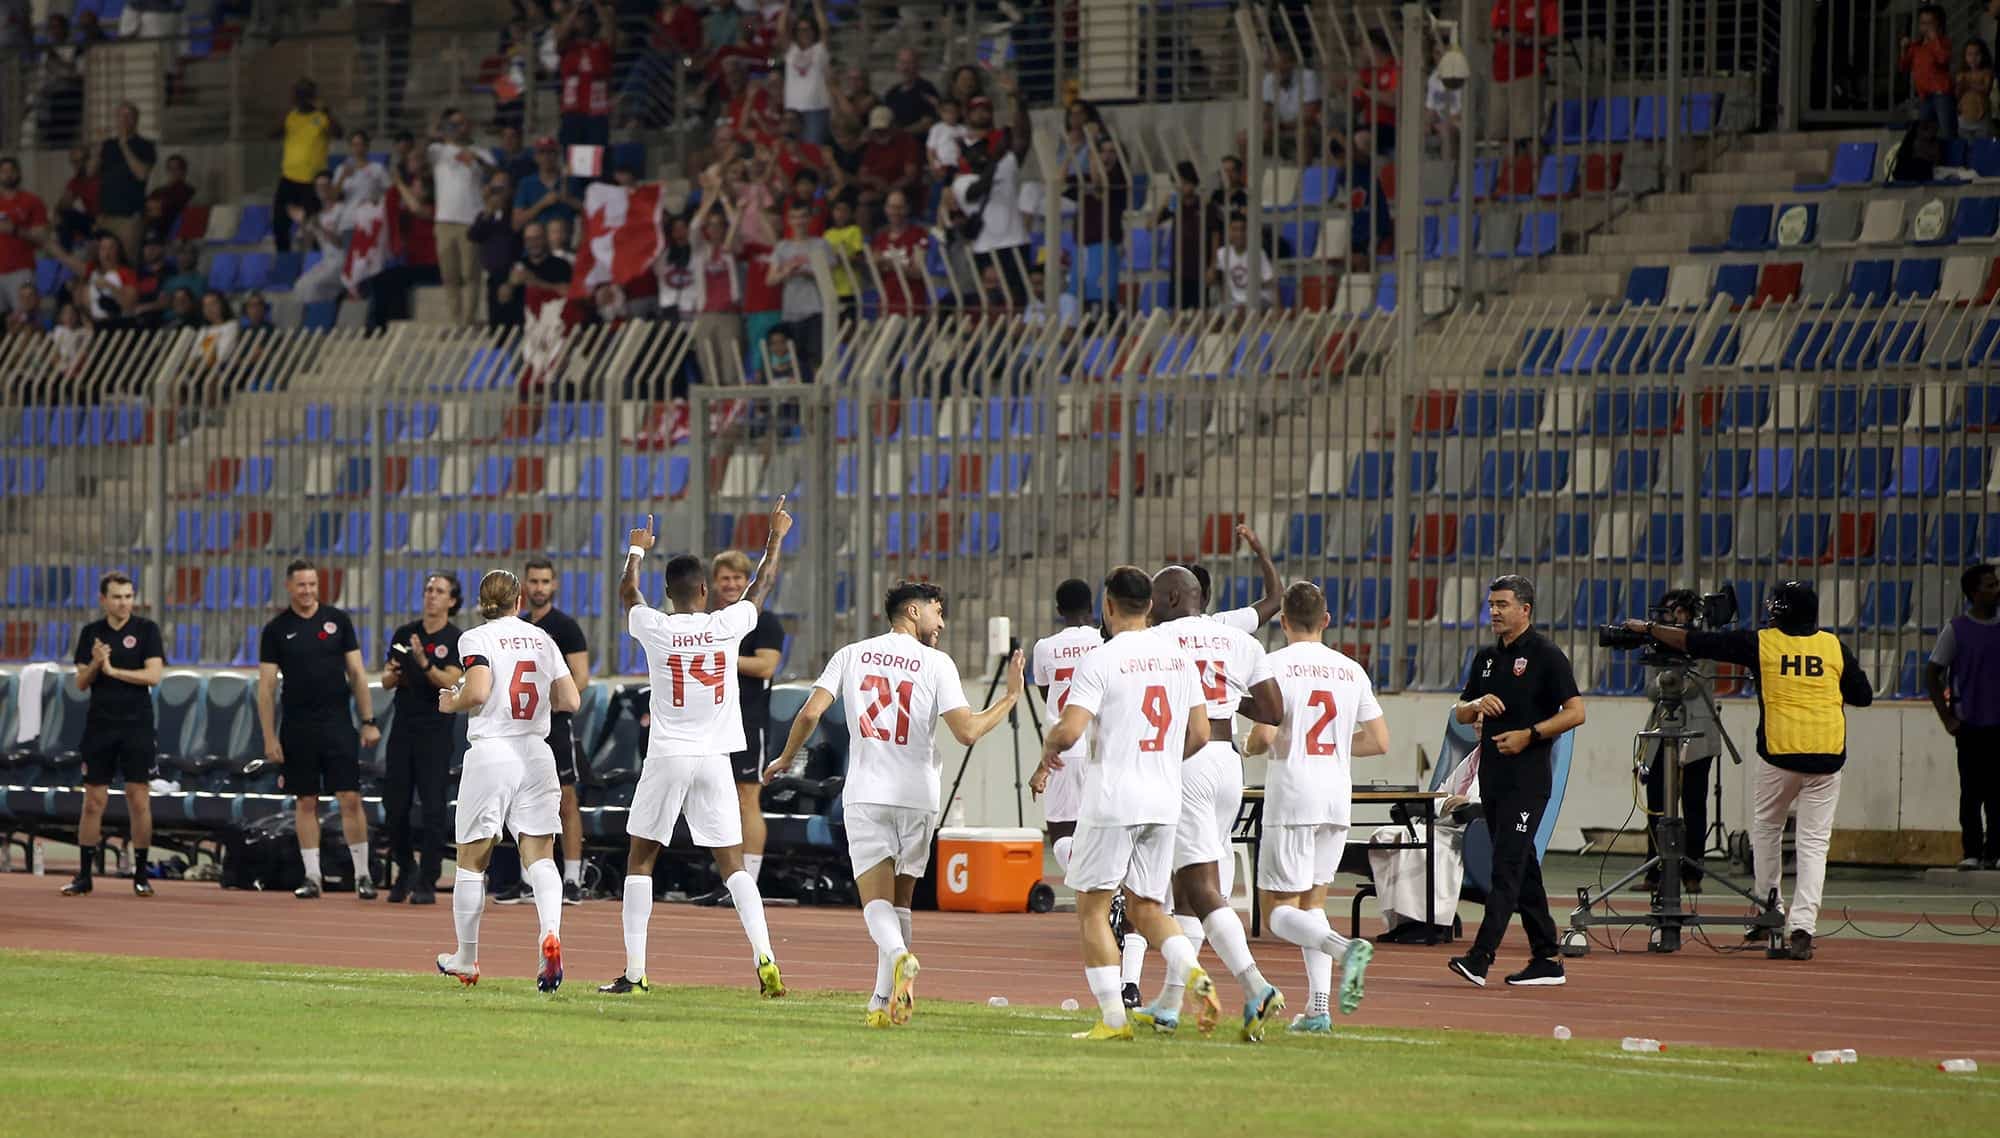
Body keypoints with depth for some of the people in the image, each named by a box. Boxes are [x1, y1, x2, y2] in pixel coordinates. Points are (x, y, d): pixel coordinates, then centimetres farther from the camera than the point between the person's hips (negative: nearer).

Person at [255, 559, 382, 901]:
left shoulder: (337, 620, 5)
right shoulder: (276, 630, 2)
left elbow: (357, 674, 7)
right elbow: (266, 687, 1)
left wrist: (369, 721, 1)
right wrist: (269, 738, -5)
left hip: (337, 725, 0)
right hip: (298, 728, 0)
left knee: (350, 799, -5)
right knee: (307, 802, 4)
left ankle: (362, 875, 3)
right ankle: (312, 876, 10)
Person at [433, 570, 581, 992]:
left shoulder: (476, 639, -3)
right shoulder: (541, 639, 10)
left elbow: (478, 691, -18)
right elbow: (570, 701, 8)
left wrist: (451, 702, 2)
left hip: (490, 752, -3)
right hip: (536, 754, 3)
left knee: (471, 859, 9)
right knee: (539, 856, 0)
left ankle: (466, 958, 18)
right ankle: (550, 933, -27)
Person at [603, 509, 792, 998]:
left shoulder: (655, 628, -4)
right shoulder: (727, 625, -2)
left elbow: (627, 591, 19)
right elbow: (763, 584, 18)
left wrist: (637, 549, 38)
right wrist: (776, 537, 34)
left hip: (666, 757, -1)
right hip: (714, 759, 1)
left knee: (640, 859, 9)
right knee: (732, 863, 4)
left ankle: (635, 971, 4)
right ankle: (764, 957, -12)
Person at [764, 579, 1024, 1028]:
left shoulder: (853, 655, 6)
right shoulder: (936, 664, -1)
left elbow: (811, 712, -1)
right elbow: (966, 731, -9)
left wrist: (786, 758, 16)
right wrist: (1010, 697, 4)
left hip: (866, 796, 0)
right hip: (917, 797, 0)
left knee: (877, 901, -6)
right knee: (900, 900, 14)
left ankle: (898, 955, -37)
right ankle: (884, 1002, 12)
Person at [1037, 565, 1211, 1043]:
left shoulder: (1099, 662, -11)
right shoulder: (1179, 658, 8)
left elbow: (1068, 730, -19)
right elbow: (1199, 735, 11)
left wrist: (1048, 750, 3)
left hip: (1111, 802, -6)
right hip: (1165, 802, 6)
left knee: (1093, 907, 6)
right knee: (1145, 906, 14)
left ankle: (1113, 1017, -1)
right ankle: (1188, 969, -14)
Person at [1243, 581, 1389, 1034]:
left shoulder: (1274, 665, -6)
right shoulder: (1351, 671, 9)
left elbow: (1265, 733, -16)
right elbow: (1379, 741, 9)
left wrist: (1251, 748, 7)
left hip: (1291, 800, -5)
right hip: (1338, 800, 5)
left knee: (1280, 911, -2)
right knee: (1313, 902, 15)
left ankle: (1344, 948, -30)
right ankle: (1319, 1008, 4)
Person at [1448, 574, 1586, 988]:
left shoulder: (1546, 655, -6)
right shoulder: (1487, 658, 16)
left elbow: (1575, 712, -9)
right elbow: (1460, 712, 22)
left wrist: (1530, 734, -18)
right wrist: (1477, 705, -1)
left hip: (1528, 779, -8)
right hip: (1493, 777, 8)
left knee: (1507, 865, -14)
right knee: (1522, 867, 10)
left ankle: (1481, 956, -22)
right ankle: (1547, 957, 15)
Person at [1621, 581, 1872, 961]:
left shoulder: (1760, 643, 0)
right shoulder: (1833, 646, 5)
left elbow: (1693, 642, 5)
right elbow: (1863, 695, 12)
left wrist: (1647, 628, 17)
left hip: (1780, 754, -1)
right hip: (1827, 758, 1)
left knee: (1765, 829, 22)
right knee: (1813, 844, 2)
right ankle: (1801, 928, -8)